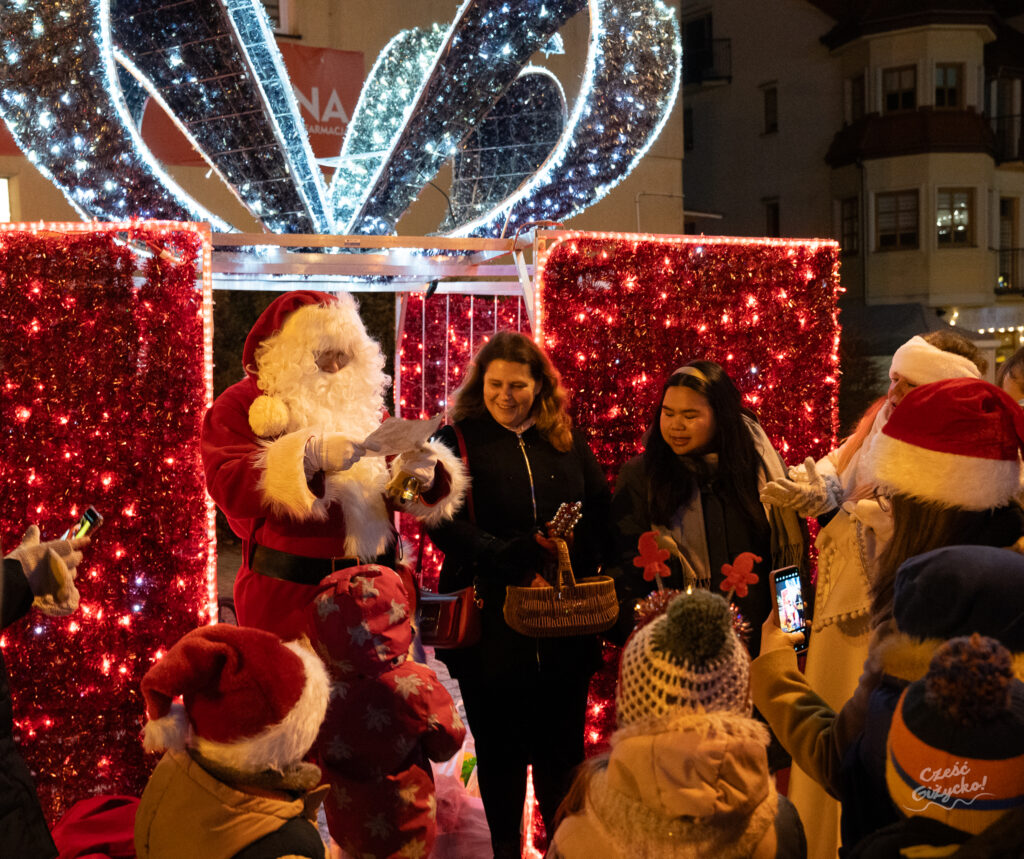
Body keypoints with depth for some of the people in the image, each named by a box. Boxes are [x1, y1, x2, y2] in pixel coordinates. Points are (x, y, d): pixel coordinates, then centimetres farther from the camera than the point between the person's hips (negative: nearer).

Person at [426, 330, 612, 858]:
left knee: (562, 746, 8)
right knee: (499, 746, 9)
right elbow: (443, 523, -10)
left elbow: (600, 513, 10)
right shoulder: (457, 441, 0)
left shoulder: (568, 442, 10)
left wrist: (579, 569, -7)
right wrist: (513, 559, -20)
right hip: (491, 622, -2)